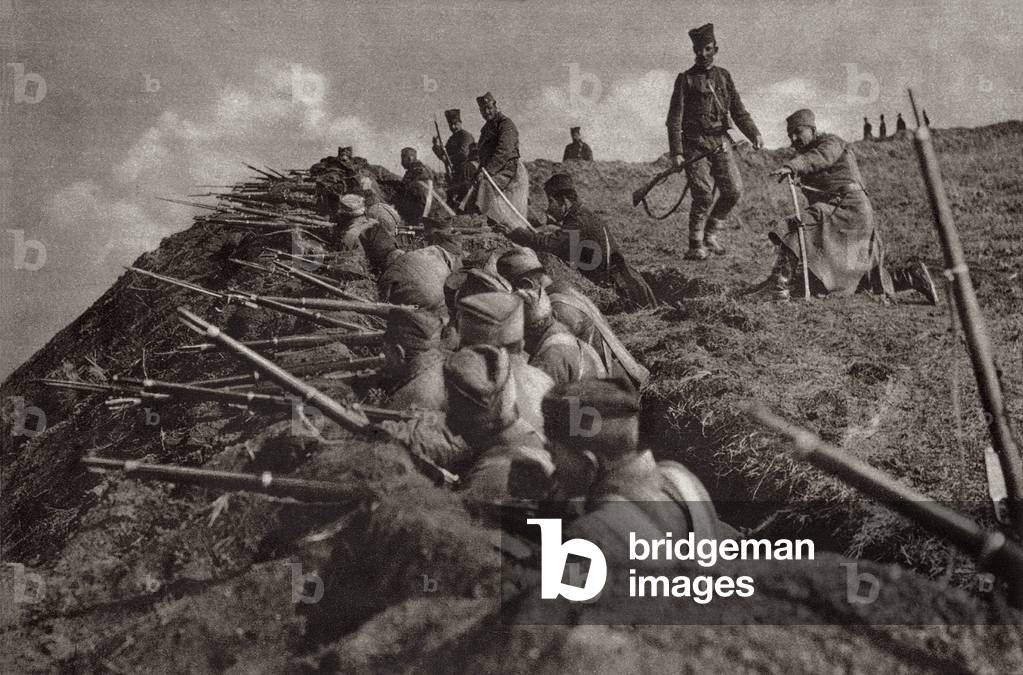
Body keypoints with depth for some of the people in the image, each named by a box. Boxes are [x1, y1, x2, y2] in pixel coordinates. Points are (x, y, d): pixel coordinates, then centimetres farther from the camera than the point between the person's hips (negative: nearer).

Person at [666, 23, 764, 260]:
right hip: (696, 144, -4)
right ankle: (696, 247, 0)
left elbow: (738, 110, 15)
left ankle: (711, 233, 14)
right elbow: (674, 119, -3)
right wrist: (676, 152, -12)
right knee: (704, 196, -11)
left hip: (721, 142, 4)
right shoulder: (686, 79, 1)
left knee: (734, 190, -5)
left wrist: (754, 133, -2)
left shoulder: (723, 76, 14)